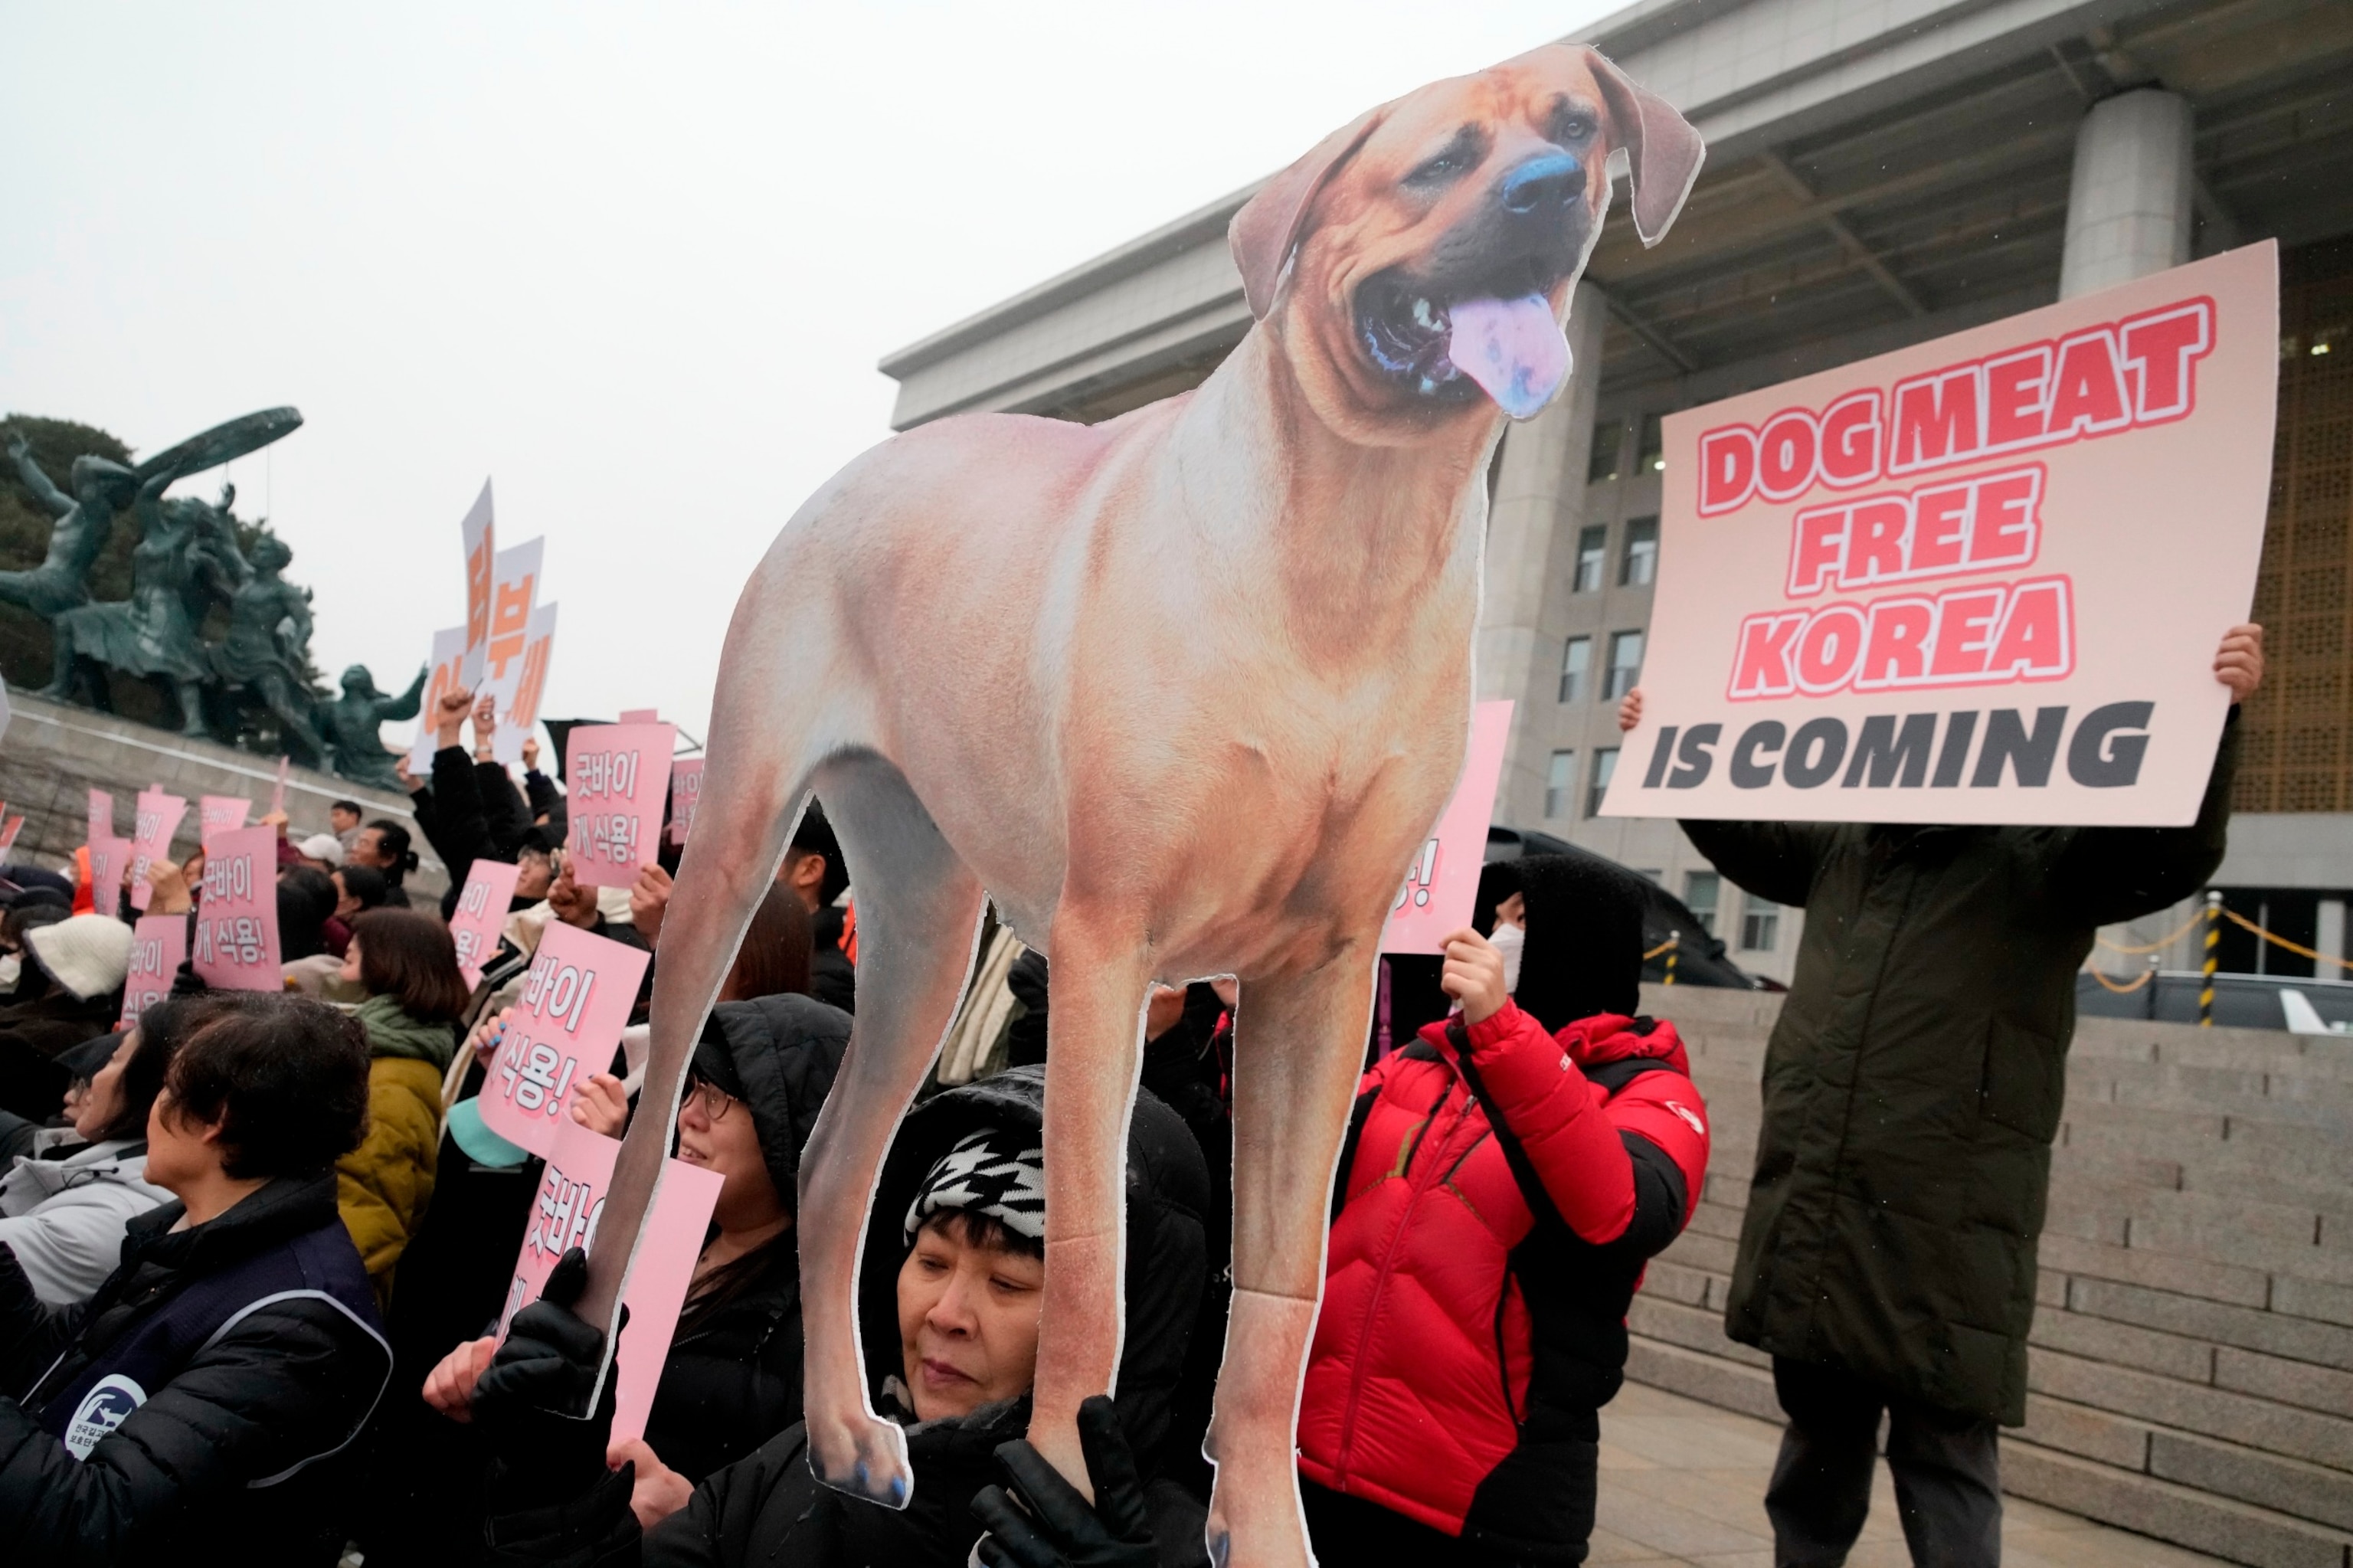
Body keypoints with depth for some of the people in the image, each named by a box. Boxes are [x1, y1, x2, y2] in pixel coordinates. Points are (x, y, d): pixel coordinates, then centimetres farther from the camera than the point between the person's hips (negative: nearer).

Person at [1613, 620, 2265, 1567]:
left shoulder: (2043, 860, -3)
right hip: (1807, 1223, 6)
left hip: (1943, 1240, -5)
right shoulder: (1843, 847, 12)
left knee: (1944, 1460, 4)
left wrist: (2212, 714, -33)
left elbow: (2174, 849, -19)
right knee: (1817, 1442, 21)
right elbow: (1741, 833, 28)